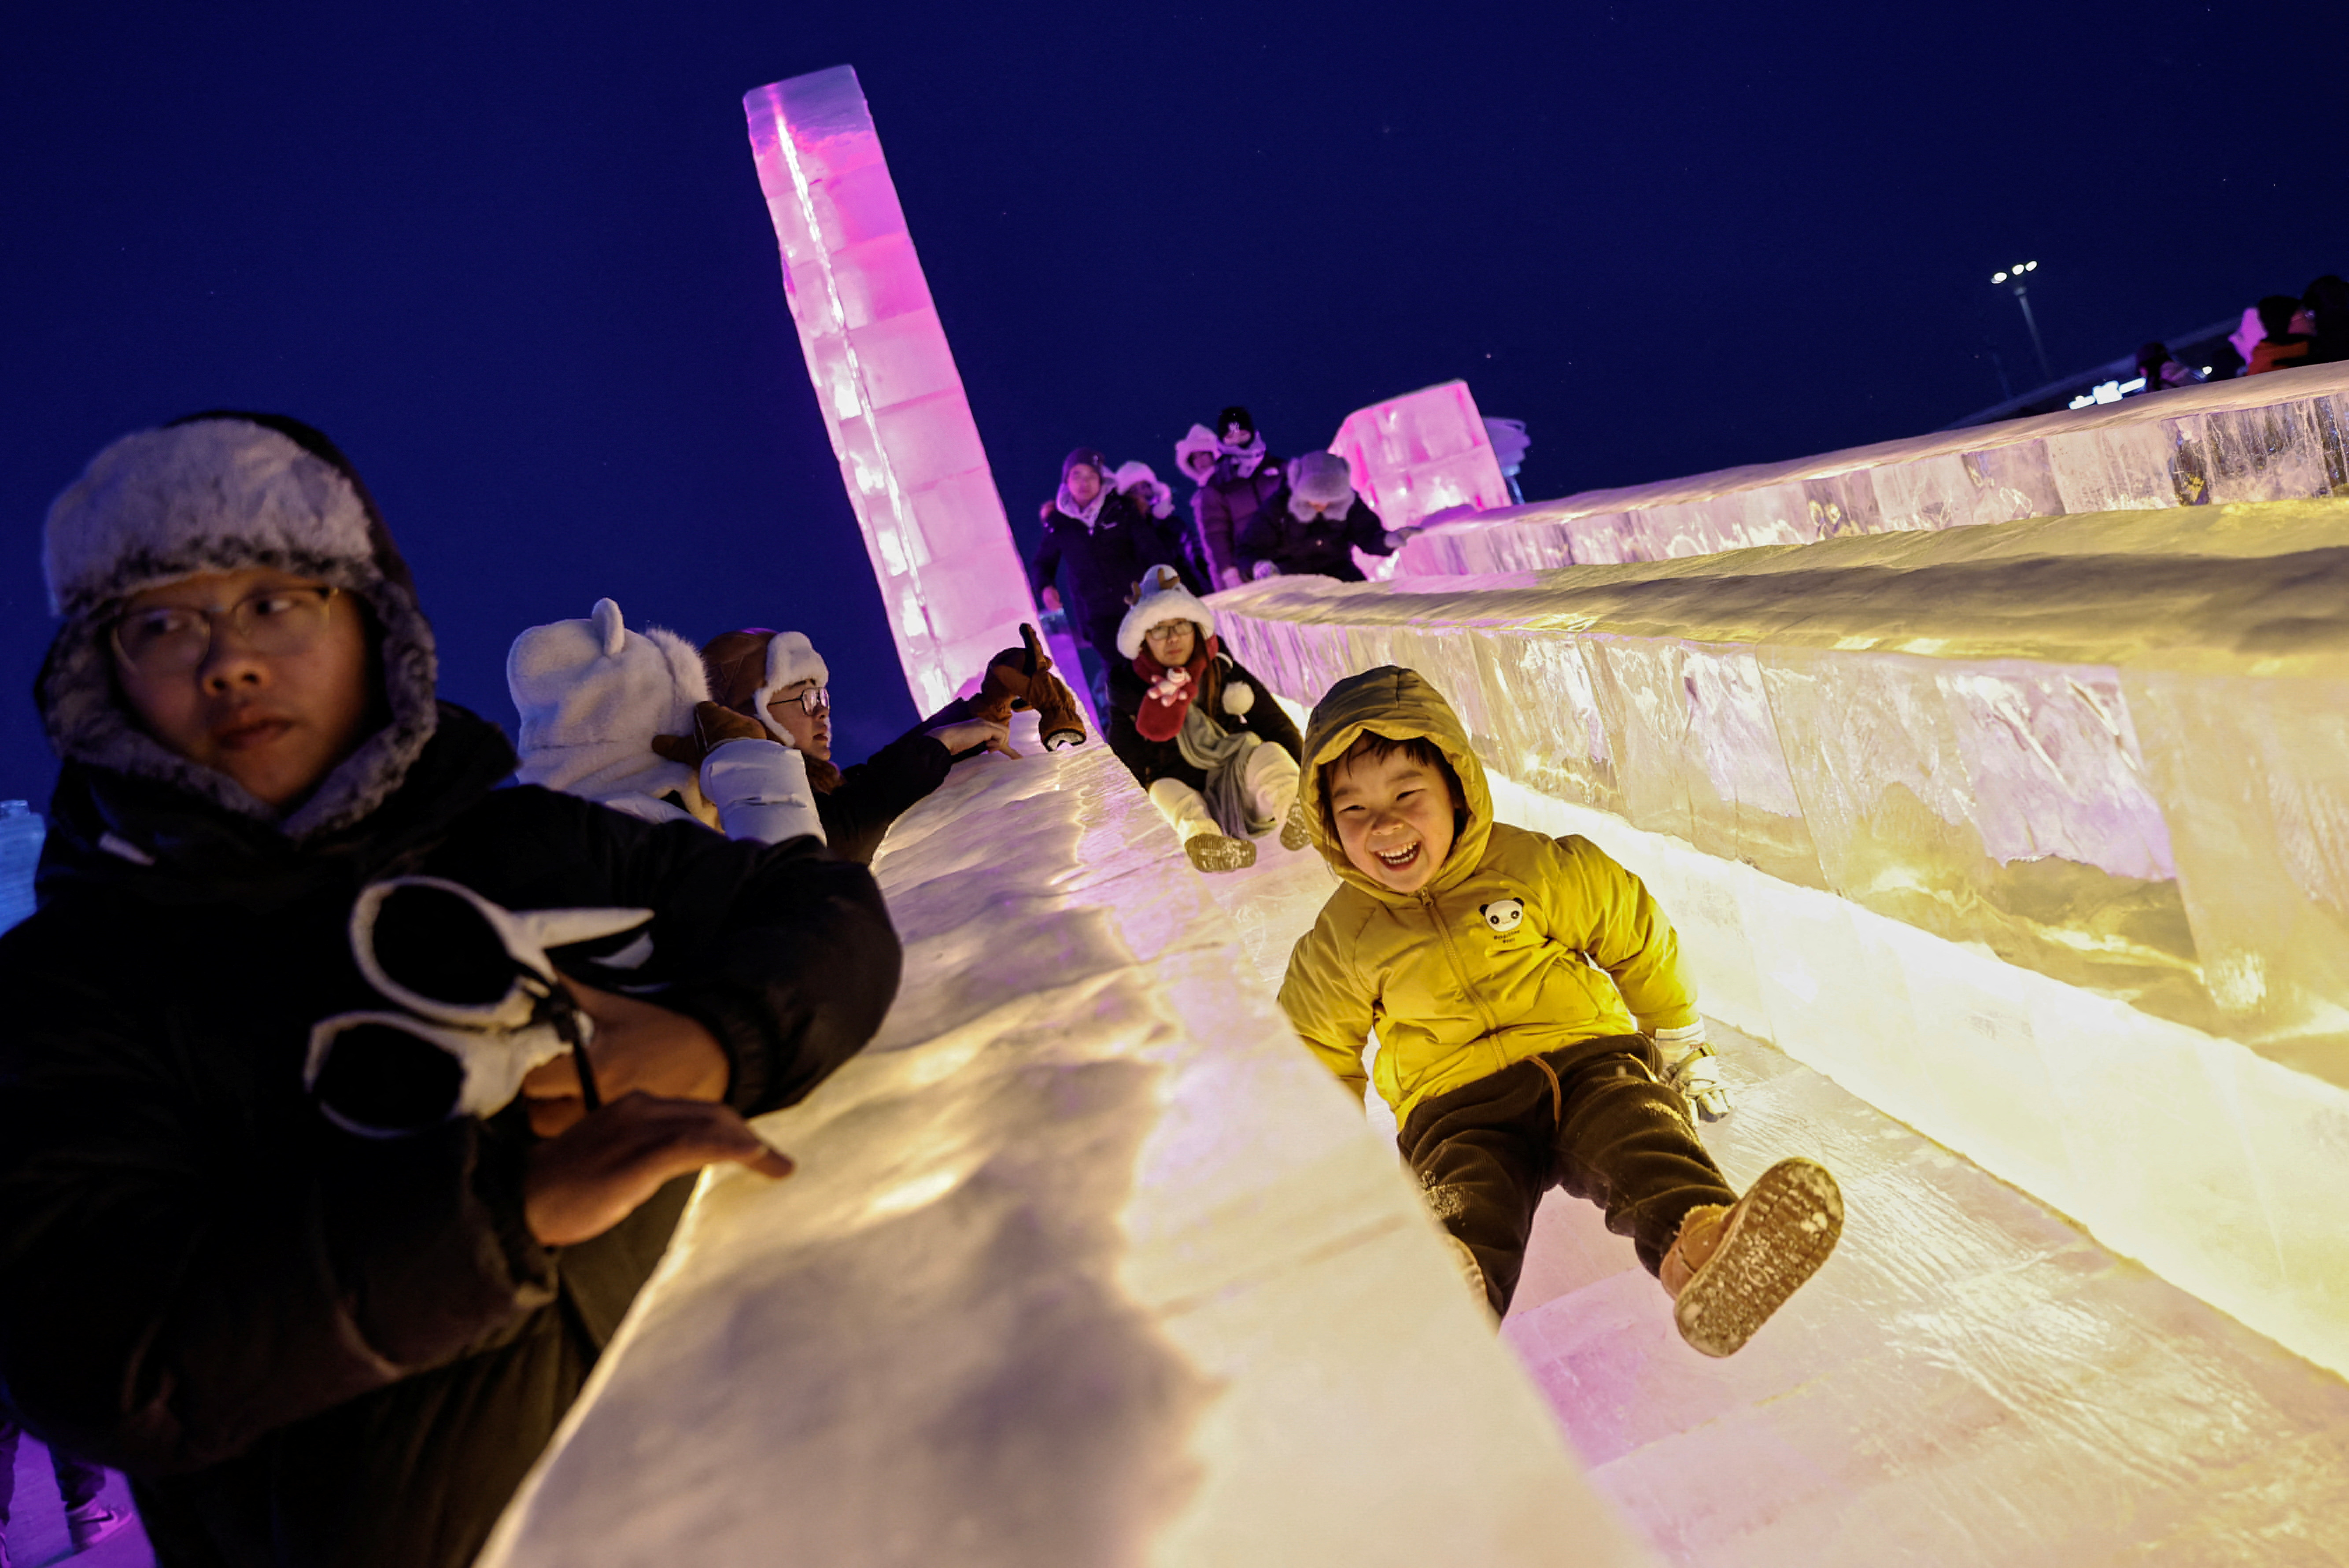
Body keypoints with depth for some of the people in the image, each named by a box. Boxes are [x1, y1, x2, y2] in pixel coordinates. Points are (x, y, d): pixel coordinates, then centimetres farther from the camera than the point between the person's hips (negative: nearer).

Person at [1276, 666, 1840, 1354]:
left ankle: (1697, 1251, -63)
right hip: (1454, 1102, 0)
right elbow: (1319, 1043, 22)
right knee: (1464, 1189, -34)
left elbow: (1637, 940, 17)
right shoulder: (1342, 937, 6)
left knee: (1641, 1131, -33)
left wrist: (1680, 1043, 25)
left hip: (1585, 1057, 1)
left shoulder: (1542, 868, 4)